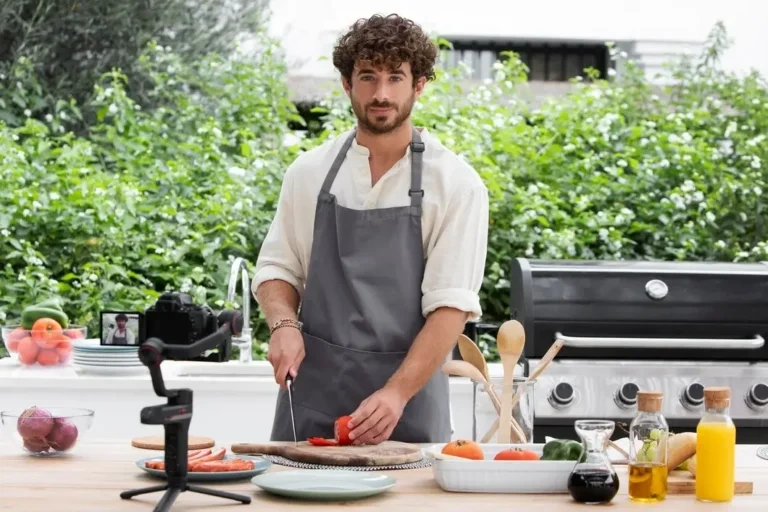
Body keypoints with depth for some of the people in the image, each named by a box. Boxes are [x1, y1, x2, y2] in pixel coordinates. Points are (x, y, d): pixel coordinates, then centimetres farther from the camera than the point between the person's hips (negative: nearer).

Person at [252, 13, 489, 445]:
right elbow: (278, 267, 12)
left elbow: (451, 305, -11)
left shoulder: (457, 184, -6)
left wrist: (397, 393, -22)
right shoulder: (309, 171, 5)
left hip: (410, 395, -2)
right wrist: (284, 325, -9)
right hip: (312, 391, 2)